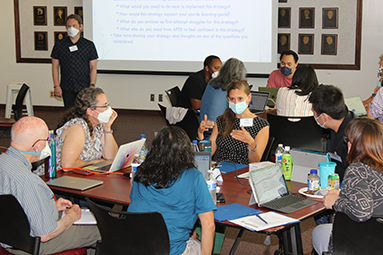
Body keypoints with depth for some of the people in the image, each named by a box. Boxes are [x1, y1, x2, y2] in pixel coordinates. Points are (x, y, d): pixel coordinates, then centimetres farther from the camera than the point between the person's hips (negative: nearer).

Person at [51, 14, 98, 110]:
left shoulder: (89, 45, 4)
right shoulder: (59, 44, 6)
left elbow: (93, 67, 3)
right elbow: (55, 66, 7)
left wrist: (92, 85, -6)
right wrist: (56, 86, -1)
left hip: (84, 88, -1)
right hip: (67, 89, 1)